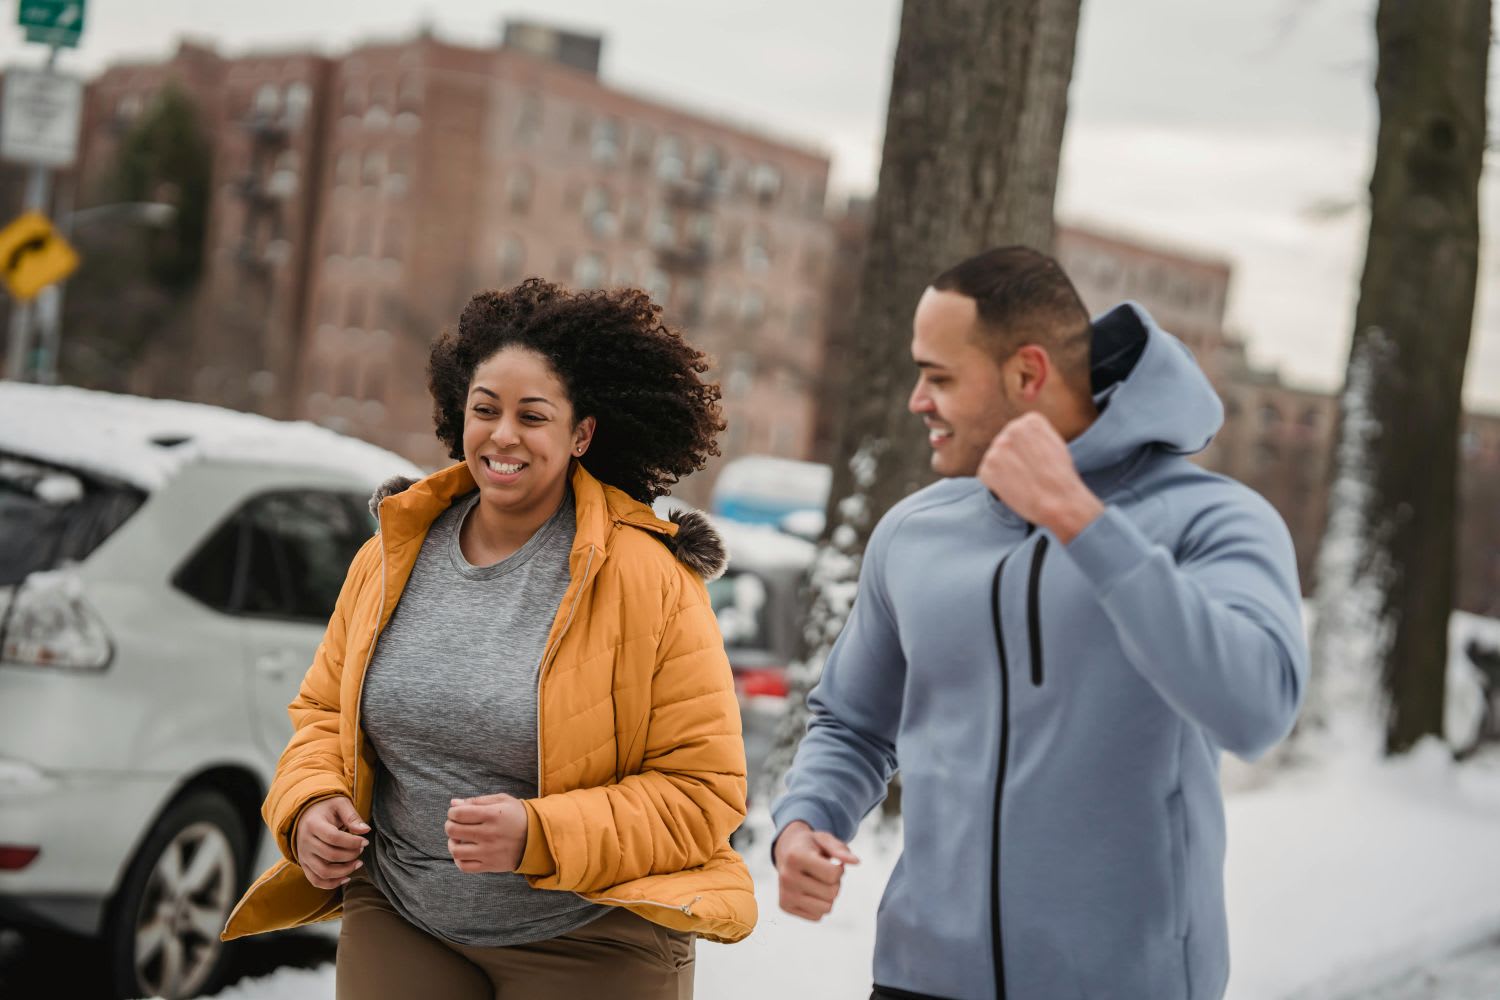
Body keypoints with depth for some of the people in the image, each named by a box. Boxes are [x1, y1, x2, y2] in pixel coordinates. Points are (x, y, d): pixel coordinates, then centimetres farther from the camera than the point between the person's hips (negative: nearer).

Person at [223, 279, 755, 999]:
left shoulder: (649, 578, -12)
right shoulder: (391, 557, 3)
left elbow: (705, 791, -13)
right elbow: (323, 710, 16)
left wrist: (538, 835, -24)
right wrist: (309, 805, -5)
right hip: (397, 923, 3)